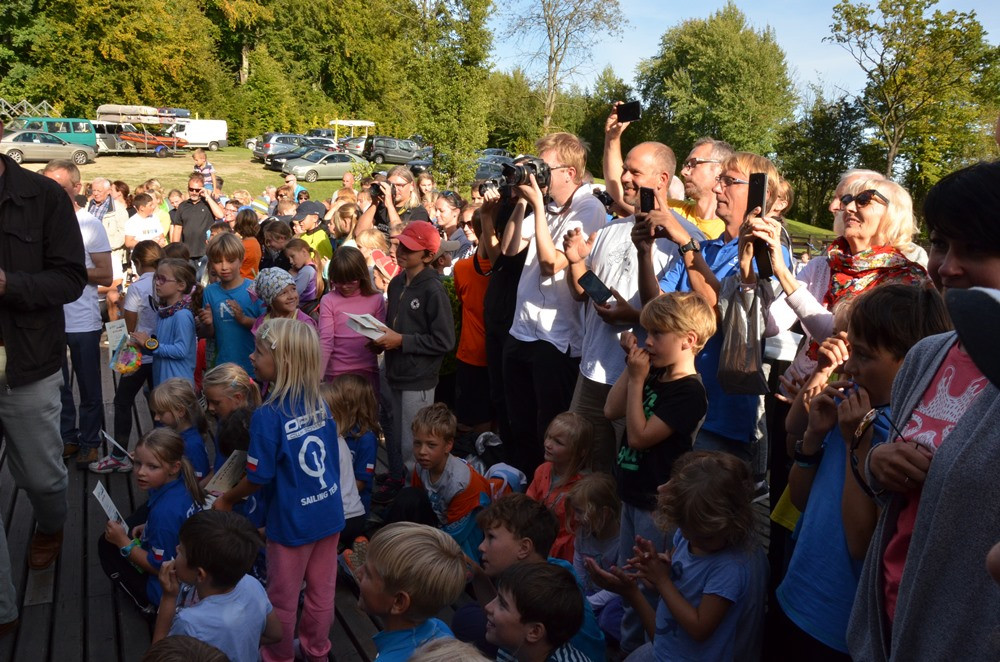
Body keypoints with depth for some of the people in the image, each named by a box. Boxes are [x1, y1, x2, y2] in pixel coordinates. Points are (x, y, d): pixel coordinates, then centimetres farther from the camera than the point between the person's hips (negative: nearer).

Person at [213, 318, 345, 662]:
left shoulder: (268, 415, -23)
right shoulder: (319, 402, -5)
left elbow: (258, 477, -15)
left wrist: (226, 500, 3)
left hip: (293, 521, -5)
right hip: (330, 512, 6)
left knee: (283, 598, 17)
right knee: (322, 589, 21)